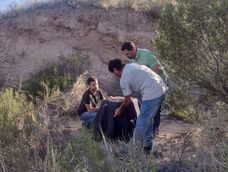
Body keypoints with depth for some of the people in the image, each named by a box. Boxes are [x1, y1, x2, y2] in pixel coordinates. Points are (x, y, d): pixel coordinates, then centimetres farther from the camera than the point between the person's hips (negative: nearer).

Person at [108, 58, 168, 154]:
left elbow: (127, 100, 4)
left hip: (152, 94, -9)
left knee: (142, 121, 0)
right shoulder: (130, 65, 16)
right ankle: (148, 146, 27)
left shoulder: (124, 79, -7)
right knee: (148, 120, 19)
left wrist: (120, 109, 23)